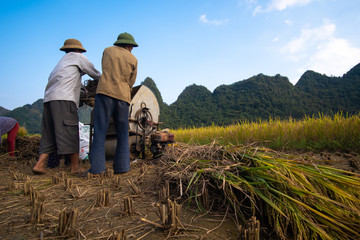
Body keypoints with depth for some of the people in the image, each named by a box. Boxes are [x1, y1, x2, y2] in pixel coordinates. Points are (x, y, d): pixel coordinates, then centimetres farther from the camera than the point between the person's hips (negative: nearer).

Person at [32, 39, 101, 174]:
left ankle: (39, 165, 1)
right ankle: (75, 167, -5)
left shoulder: (62, 61, 32)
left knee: (49, 134, 9)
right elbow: (95, 74, 17)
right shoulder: (77, 57, 12)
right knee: (70, 132, -7)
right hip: (64, 98, -8)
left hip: (49, 98, 8)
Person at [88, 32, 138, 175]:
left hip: (105, 92, 0)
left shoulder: (107, 51, 16)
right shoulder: (133, 60, 13)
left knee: (100, 131, -3)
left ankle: (97, 167, -8)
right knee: (122, 133, 7)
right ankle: (121, 166, 3)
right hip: (122, 97, 0)